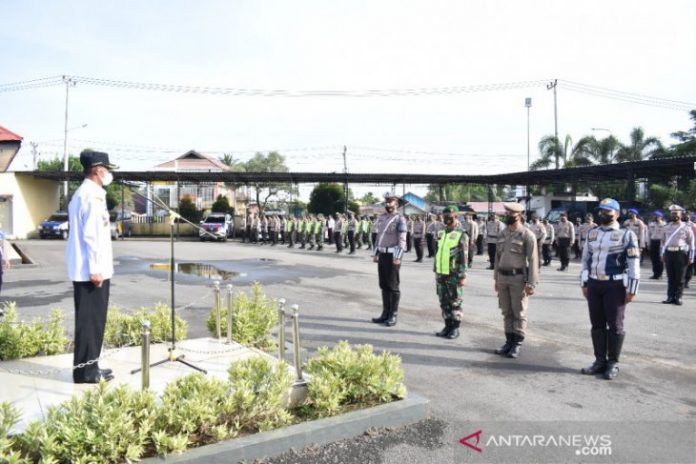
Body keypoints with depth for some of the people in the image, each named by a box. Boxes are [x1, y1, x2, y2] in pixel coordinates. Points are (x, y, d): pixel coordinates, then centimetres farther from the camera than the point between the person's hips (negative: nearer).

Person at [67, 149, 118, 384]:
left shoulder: (82, 194, 18)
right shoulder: (92, 195, -14)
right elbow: (91, 235, -21)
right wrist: (95, 268, -21)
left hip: (85, 269, 10)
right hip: (91, 270, -10)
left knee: (91, 320, 14)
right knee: (91, 320, -3)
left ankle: (88, 367, 22)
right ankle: (86, 371, 5)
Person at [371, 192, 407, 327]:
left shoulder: (400, 219, -8)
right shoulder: (381, 218, 13)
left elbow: (402, 240, -14)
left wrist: (397, 257, -21)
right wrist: (375, 254, 13)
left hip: (392, 255, -7)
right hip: (382, 254, 7)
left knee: (393, 286, -1)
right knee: (383, 285, 11)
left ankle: (393, 315, 7)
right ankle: (385, 313, 19)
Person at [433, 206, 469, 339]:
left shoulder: (461, 234, -8)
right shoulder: (441, 233, 13)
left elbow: (464, 257, -12)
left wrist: (462, 276, -16)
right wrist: (435, 270, 17)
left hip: (453, 275, -6)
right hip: (441, 273, 7)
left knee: (455, 302, 2)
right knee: (444, 302, 11)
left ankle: (455, 328, 12)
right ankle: (448, 326, 22)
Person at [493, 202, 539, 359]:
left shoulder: (527, 235, -9)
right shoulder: (502, 233, 10)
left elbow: (533, 261, -11)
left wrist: (531, 284, -15)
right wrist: (496, 278, 14)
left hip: (518, 278, -6)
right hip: (502, 277, 6)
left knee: (519, 313, 3)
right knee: (506, 312, 12)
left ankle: (517, 344, 11)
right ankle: (509, 341, 21)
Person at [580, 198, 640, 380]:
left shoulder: (626, 234, -4)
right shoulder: (592, 234, 12)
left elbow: (634, 263, -7)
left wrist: (632, 289, -11)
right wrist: (585, 284, 11)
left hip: (615, 285, -5)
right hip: (594, 284, 5)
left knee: (615, 325, 2)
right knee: (597, 324, 9)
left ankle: (613, 363, 13)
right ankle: (600, 361, 19)